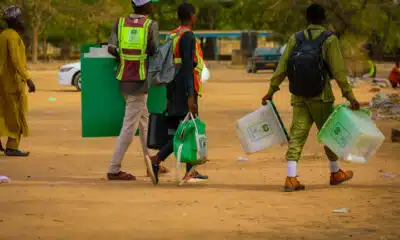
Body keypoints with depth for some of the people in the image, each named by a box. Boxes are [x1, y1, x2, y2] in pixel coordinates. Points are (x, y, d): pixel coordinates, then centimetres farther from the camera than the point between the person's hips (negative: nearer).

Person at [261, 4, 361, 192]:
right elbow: (338, 71, -11)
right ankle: (335, 173, 27)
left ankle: (291, 178, -8)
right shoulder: (329, 40, -5)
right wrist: (349, 96, -9)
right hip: (321, 95, -3)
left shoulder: (295, 39, 6)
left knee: (297, 134, 1)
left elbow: (282, 67, 5)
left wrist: (271, 91, 12)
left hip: (299, 96, 3)